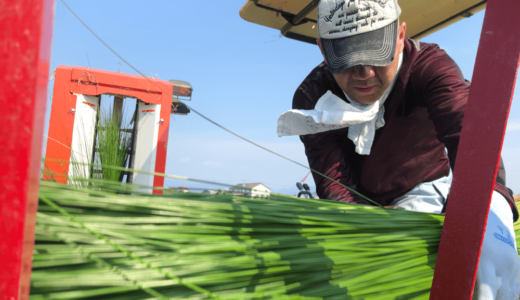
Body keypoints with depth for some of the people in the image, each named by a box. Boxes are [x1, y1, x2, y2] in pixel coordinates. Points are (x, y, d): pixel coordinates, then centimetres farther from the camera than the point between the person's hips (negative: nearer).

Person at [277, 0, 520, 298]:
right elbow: (335, 183, -25)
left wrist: (485, 218, -62)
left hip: (423, 189, -1)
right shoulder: (312, 99, -20)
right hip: (359, 203, 1)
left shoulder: (430, 65, -24)